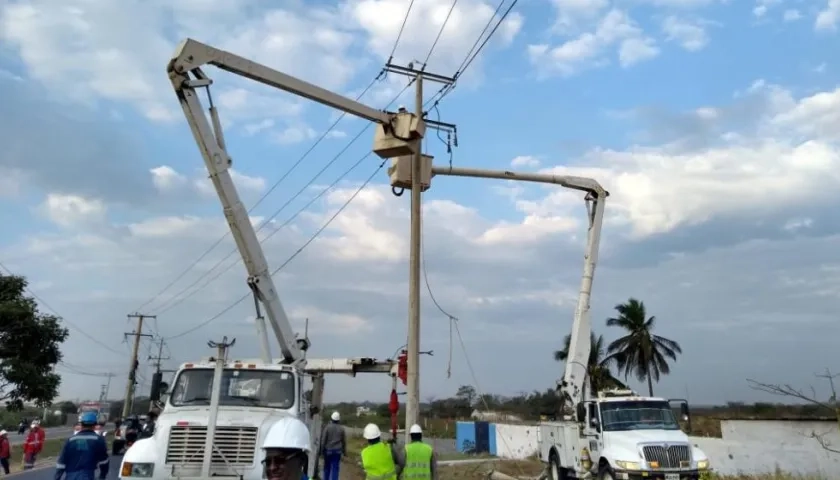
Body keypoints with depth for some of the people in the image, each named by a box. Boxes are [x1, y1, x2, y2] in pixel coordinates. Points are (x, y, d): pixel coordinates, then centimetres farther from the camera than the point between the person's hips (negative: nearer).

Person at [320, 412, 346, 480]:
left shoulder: (327, 427, -9)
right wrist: (344, 451, 17)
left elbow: (323, 439, -8)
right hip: (337, 451, 1)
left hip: (328, 450, -1)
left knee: (327, 467, 13)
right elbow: (344, 441, 7)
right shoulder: (341, 429, 0)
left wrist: (322, 449, 1)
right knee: (335, 468, 2)